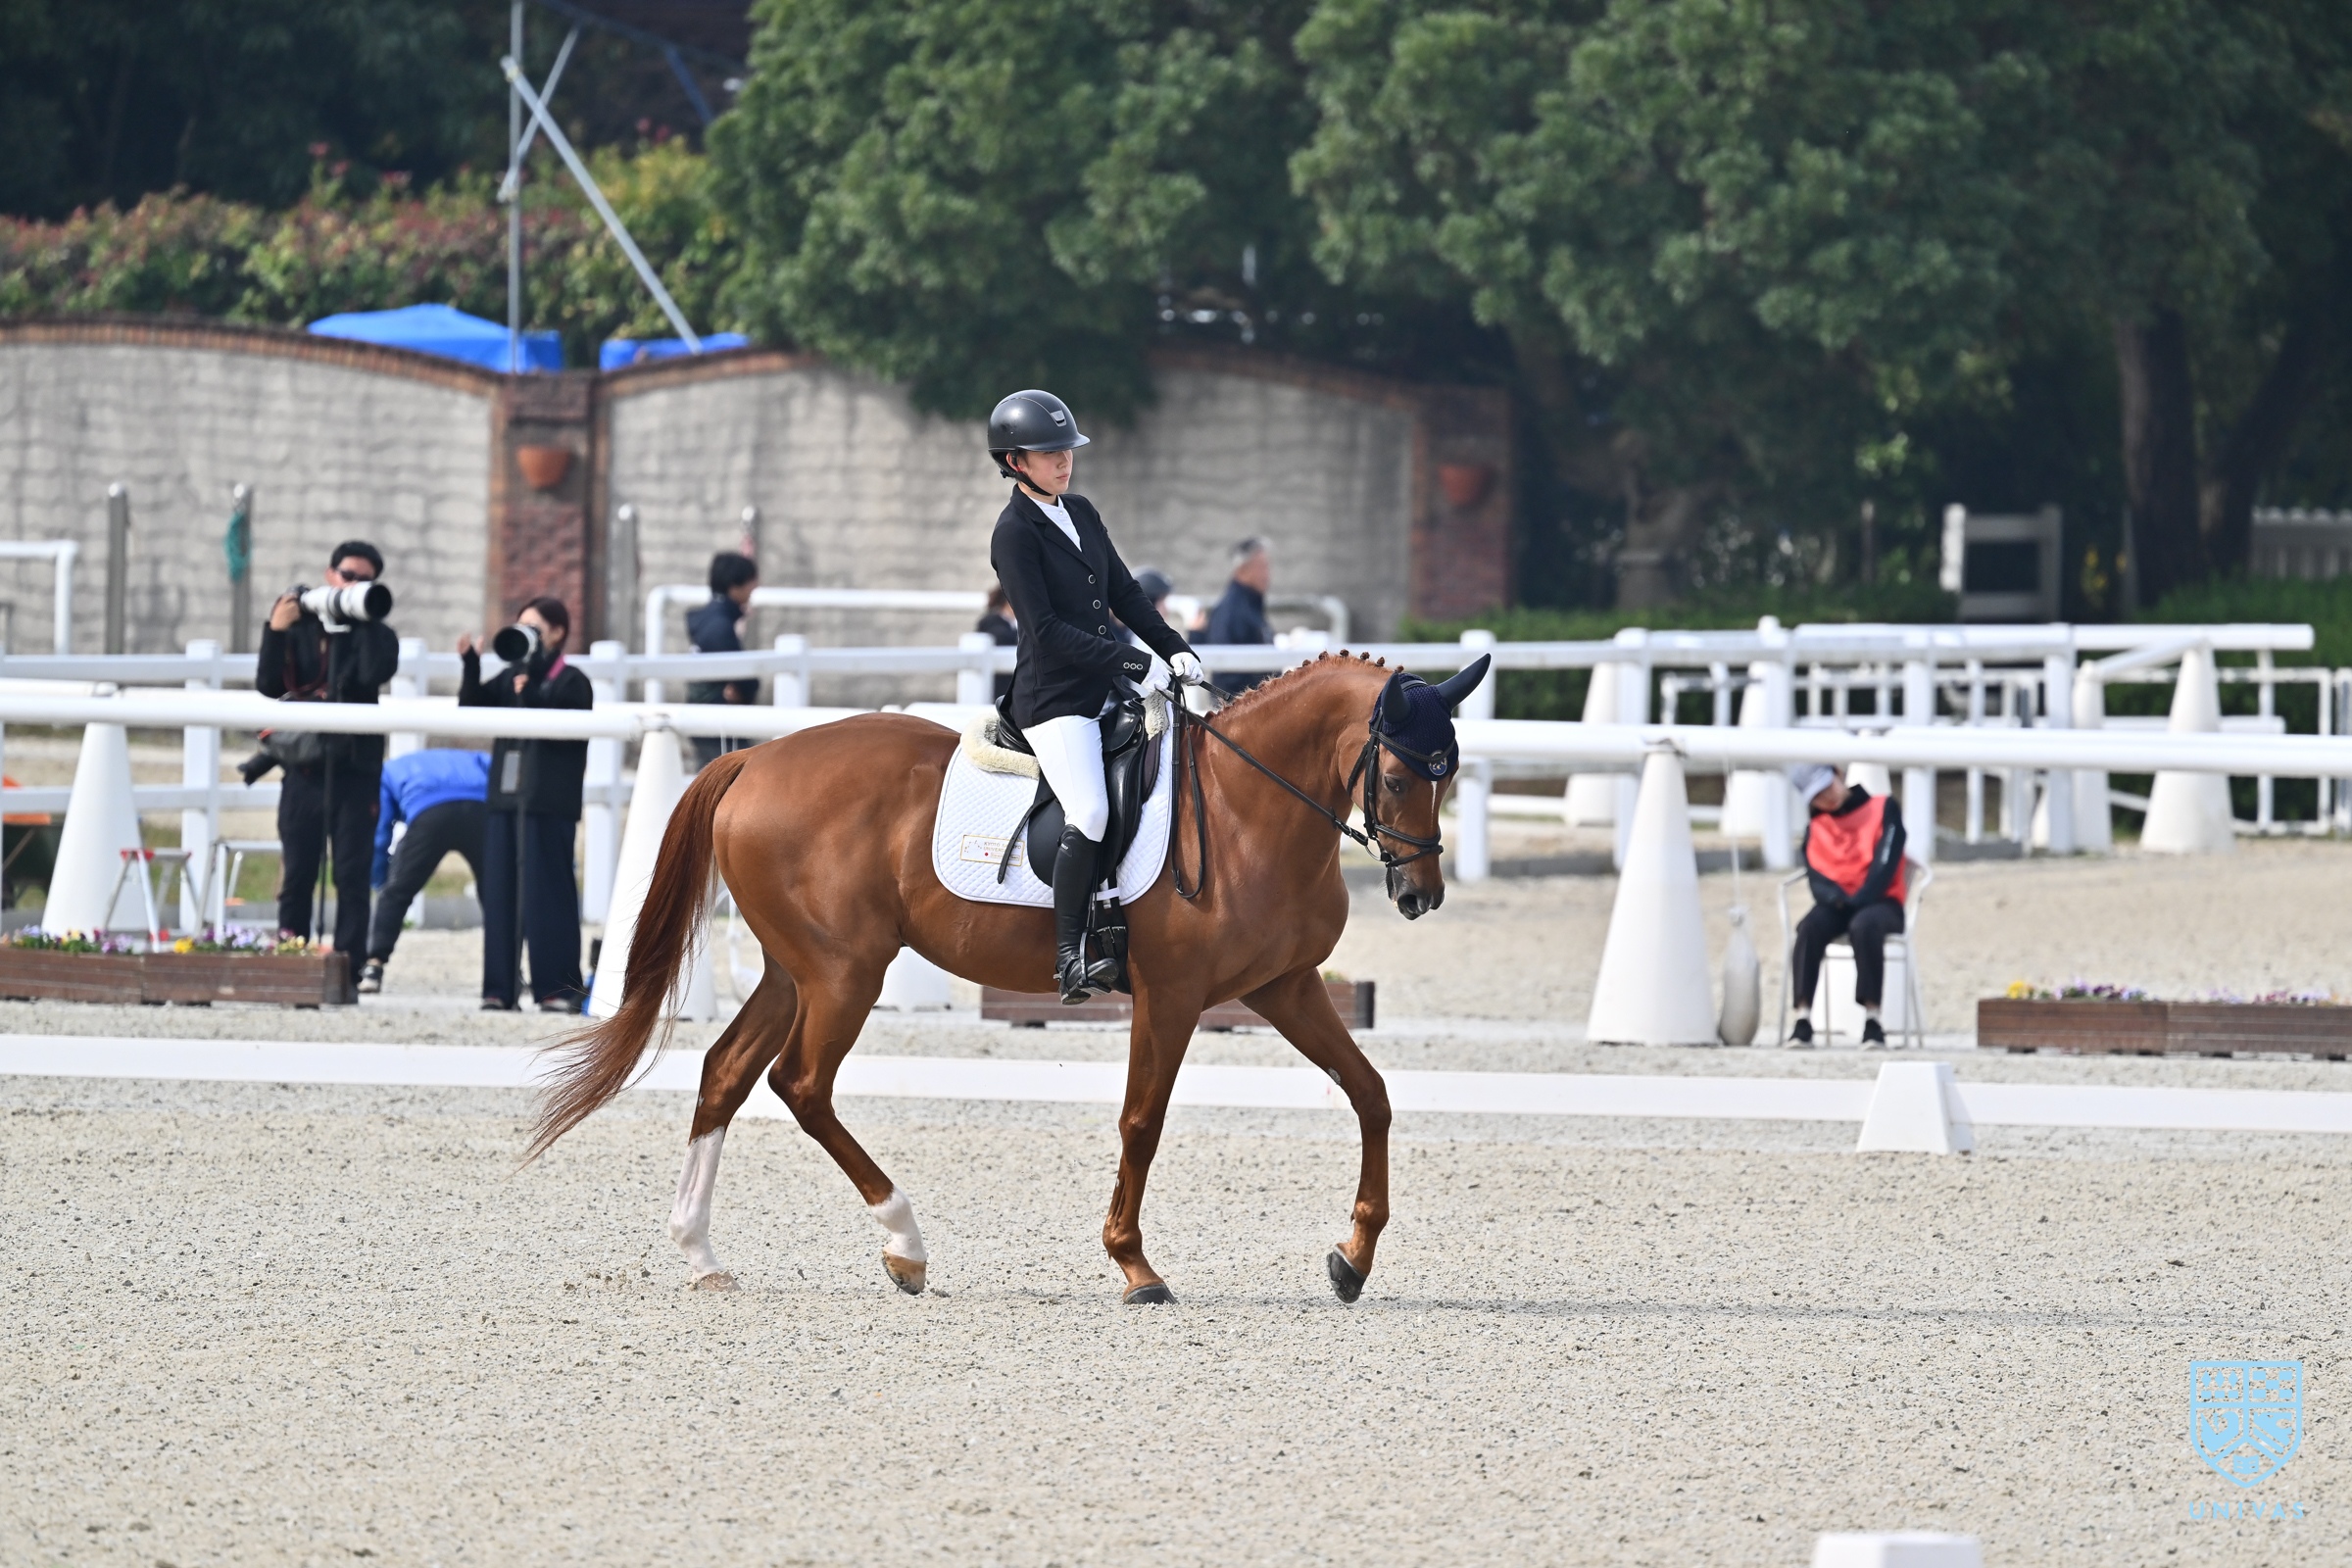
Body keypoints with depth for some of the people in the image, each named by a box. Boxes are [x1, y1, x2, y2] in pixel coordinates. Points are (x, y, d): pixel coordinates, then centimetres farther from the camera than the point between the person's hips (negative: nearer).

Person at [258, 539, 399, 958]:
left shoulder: (377, 636, 8)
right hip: (304, 766, 1)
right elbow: (268, 685, 1)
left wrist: (364, 618, -9)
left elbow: (375, 674, -14)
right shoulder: (300, 628, 11)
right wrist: (276, 631, -9)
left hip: (355, 770, -1)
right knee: (296, 875, 1)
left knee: (352, 876, -4)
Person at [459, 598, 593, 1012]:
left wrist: (529, 694, -21)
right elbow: (472, 707, 9)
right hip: (505, 795, 6)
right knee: (500, 892, 4)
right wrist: (471, 669, -5)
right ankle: (500, 988, 7)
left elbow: (564, 731, -14)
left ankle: (560, 988, -3)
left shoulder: (571, 682, -2)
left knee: (546, 892, -6)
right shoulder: (512, 677, 15)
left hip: (548, 802, -6)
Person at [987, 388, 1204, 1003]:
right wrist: (1136, 665, -19)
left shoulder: (1081, 514, 13)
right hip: (1053, 699, -9)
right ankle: (1070, 959, -22)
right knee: (1089, 814, -24)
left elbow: (1124, 594, 18)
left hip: (1104, 691, 9)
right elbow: (1048, 631, -17)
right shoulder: (1014, 532, -11)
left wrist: (1174, 650, 4)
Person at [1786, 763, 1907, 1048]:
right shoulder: (1815, 828, 16)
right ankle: (1803, 1019, -36)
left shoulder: (1883, 810, 4)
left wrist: (1859, 899, -20)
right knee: (1810, 927, -31)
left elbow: (1885, 862, -8)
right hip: (1835, 906, 3)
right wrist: (1833, 896, -19)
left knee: (1865, 925, -39)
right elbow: (1815, 876, 4)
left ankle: (1872, 1020, -39)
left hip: (1880, 903, -3)